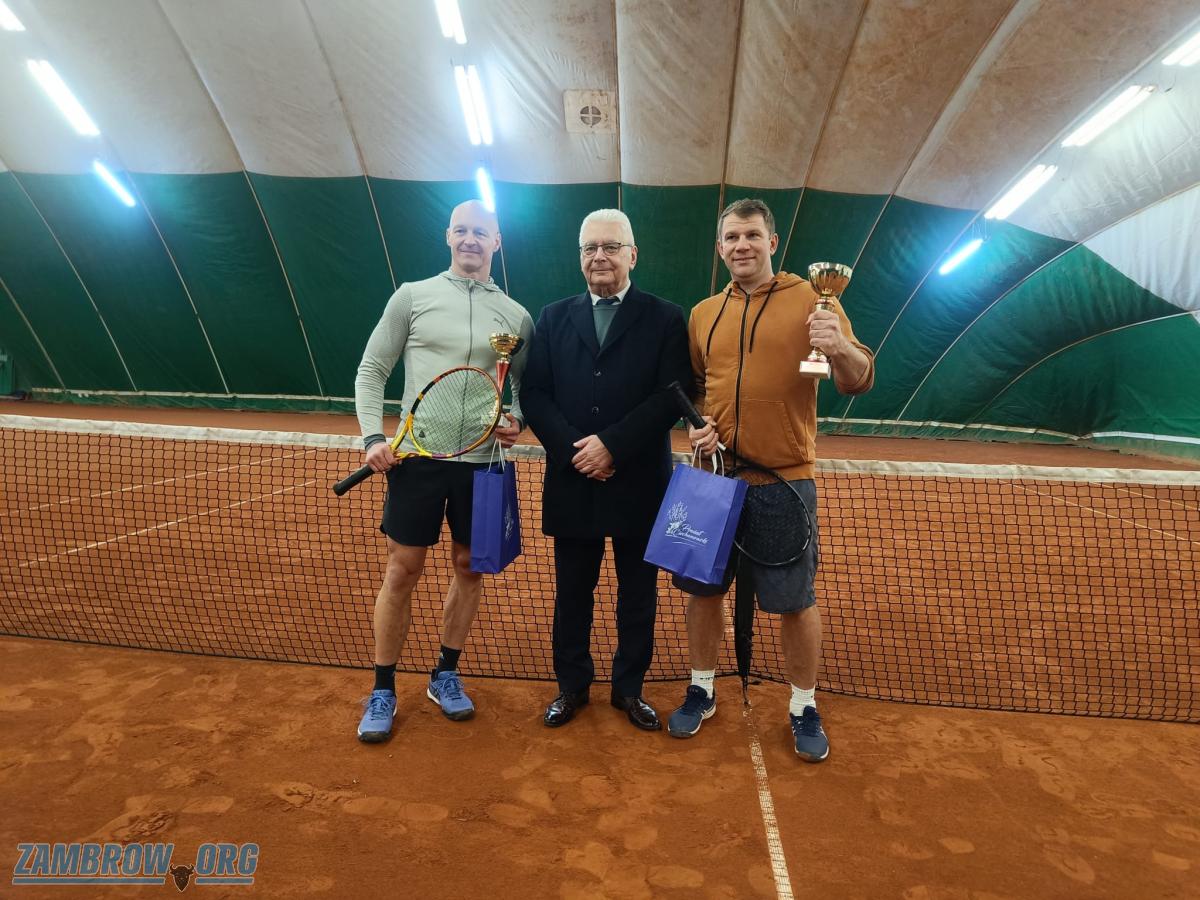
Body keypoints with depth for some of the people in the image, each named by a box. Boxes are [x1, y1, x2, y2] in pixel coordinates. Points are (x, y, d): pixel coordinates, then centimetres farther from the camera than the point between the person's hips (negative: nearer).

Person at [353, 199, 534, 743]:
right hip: (417, 455, -2)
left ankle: (445, 675, 29)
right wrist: (373, 436, -8)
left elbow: (525, 387, 14)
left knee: (469, 567, 10)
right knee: (402, 571, 3)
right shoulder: (412, 296, 3)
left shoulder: (517, 316, 8)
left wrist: (517, 421, -7)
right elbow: (372, 370, 4)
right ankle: (383, 690, 19)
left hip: (482, 461, 2)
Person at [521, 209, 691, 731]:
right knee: (572, 592, 13)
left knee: (637, 594, 11)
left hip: (639, 485, -1)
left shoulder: (665, 319, 1)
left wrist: (613, 445, -17)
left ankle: (629, 688, 29)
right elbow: (534, 394, 1)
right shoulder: (554, 318, 9)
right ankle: (572, 686, 31)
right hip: (571, 482, 2)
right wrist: (573, 448, -13)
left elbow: (673, 396, -9)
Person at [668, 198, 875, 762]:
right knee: (702, 588, 12)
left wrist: (841, 348, -29)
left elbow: (858, 381, -7)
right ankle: (701, 691, 32)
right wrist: (694, 424, 0)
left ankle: (804, 708, 26)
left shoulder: (811, 299, -1)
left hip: (784, 480, -3)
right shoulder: (702, 314, 10)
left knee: (795, 600, 5)